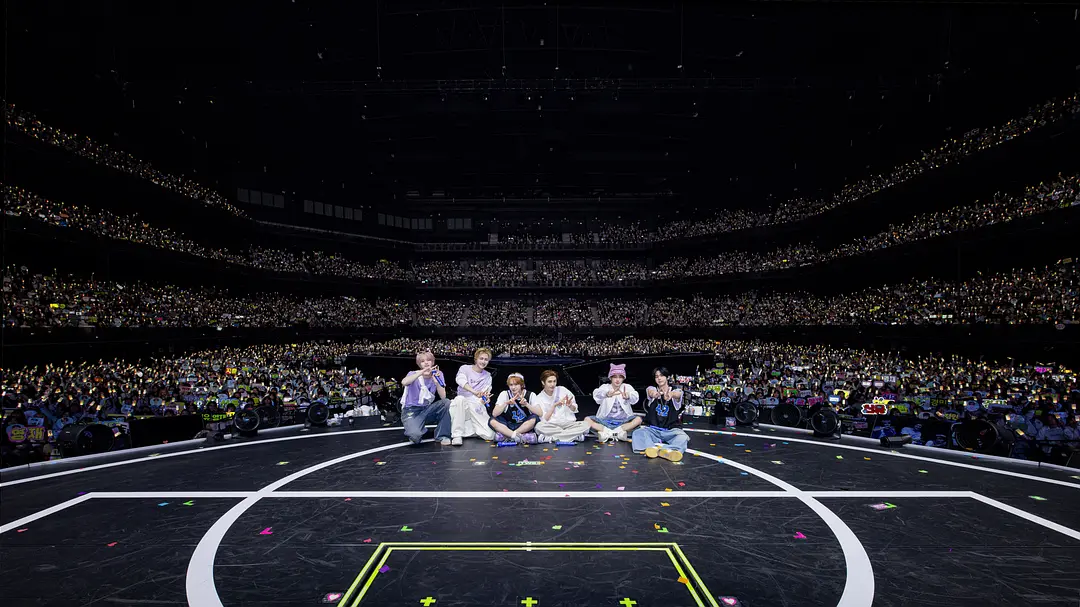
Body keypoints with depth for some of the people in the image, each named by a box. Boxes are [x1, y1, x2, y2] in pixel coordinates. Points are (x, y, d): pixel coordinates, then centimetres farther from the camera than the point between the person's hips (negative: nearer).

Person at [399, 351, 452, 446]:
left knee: (446, 403, -24)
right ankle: (413, 427, 8)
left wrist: (436, 382, -27)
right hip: (411, 411, -3)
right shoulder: (414, 374, -8)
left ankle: (442, 435, -8)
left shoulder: (438, 374, 0)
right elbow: (404, 382, -35)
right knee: (415, 436, -32)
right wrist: (422, 372, -38)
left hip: (427, 410, 4)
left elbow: (443, 397, -11)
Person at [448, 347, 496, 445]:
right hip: (462, 404, -2)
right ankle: (457, 435, -30)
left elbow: (486, 393, 5)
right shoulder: (465, 368, 7)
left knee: (490, 435, -18)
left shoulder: (487, 376, 17)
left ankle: (469, 428, 11)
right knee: (459, 398, -39)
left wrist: (485, 399, -22)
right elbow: (461, 380, -16)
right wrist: (474, 392, -35)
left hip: (477, 407, 2)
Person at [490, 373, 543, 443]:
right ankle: (520, 437, -33)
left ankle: (507, 436, -23)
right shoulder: (504, 394, -4)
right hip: (508, 426, 1)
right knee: (492, 421, -25)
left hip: (525, 426, -1)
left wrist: (526, 404, -28)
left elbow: (540, 413, -17)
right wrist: (506, 403, -26)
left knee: (535, 418, -30)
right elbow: (494, 414, -13)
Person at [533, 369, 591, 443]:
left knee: (586, 425, -26)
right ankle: (575, 436, -24)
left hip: (568, 423, 1)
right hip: (551, 425, -1)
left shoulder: (562, 390, 4)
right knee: (539, 426, -34)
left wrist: (570, 406, -13)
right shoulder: (538, 398, 1)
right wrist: (554, 405, -20)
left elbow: (574, 409, 10)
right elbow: (545, 420, -9)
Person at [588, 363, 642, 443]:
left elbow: (635, 398, -22)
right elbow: (596, 394, -25)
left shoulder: (627, 387, 0)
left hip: (623, 421, 0)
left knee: (638, 419, -26)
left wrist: (628, 397, -48)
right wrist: (606, 394, -49)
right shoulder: (605, 387, -1)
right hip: (606, 420, 0)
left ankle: (606, 432, -29)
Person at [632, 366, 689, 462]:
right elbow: (650, 392, -20)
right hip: (652, 429, 1)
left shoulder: (676, 391, 3)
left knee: (682, 437, -32)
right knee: (638, 433, -28)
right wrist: (653, 393, -48)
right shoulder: (652, 389, 7)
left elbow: (677, 394, -24)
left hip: (671, 430, -1)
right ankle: (652, 448, -55)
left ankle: (666, 450, -59)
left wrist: (671, 394, -51)